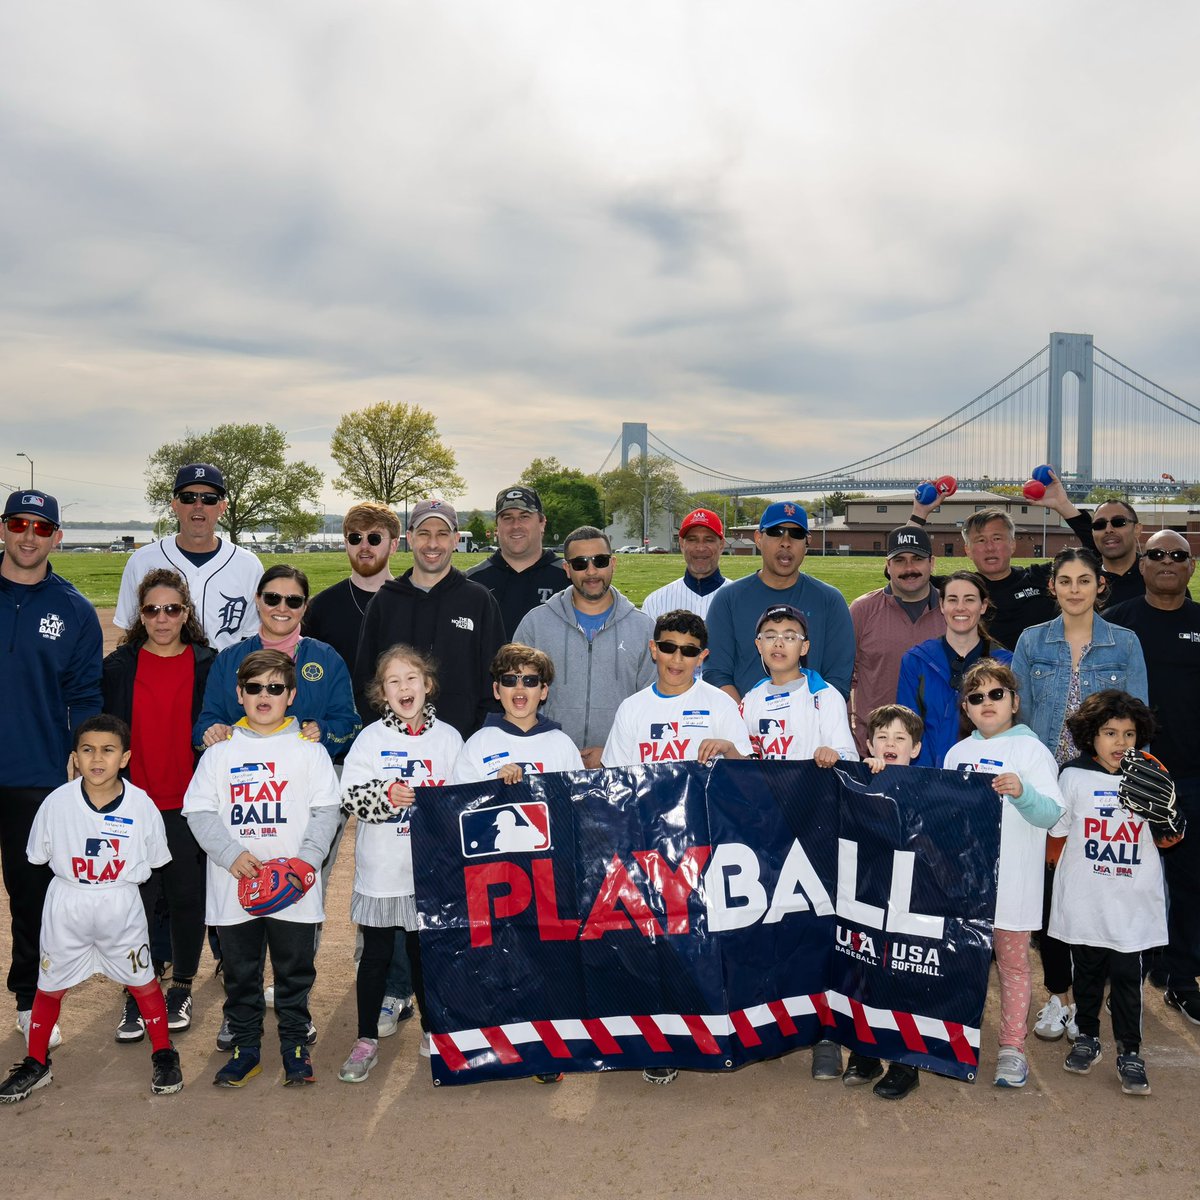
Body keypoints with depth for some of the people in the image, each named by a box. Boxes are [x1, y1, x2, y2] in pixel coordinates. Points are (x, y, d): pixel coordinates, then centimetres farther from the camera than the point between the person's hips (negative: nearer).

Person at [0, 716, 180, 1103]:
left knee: (142, 980, 10)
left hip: (122, 906, -1)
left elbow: (154, 861, 1)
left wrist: (117, 883, -1)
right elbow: (40, 857, 2)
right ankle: (36, 1064, 35)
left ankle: (164, 1055, 28)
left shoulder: (141, 804, -14)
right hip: (66, 907, 1)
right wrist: (75, 881, 3)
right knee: (50, 984, 15)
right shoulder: (57, 802, -13)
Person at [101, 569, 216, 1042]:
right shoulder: (120, 666, 3)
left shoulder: (207, 665, 1)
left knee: (188, 897, 9)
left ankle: (182, 988, 25)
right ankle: (135, 997, 17)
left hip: (189, 806, 0)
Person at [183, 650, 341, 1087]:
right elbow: (198, 810, 0)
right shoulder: (220, 752, 5)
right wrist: (232, 855, -13)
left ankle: (295, 1046, 24)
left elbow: (325, 811, -2)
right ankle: (245, 1047, 27)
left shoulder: (309, 750, 2)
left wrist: (304, 861, -15)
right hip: (234, 887, 1)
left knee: (296, 971, 9)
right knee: (240, 973, 12)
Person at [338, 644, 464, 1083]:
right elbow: (349, 797, -9)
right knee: (375, 955, 8)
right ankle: (367, 1040, 21)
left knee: (427, 950, 13)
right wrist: (388, 794, -23)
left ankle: (432, 1029, 31)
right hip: (381, 869, -1)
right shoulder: (371, 738, -1)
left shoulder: (448, 737, 2)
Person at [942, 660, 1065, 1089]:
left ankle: (1012, 1046, 16)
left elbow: (1051, 813, -14)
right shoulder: (957, 753, 10)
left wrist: (1021, 792, -31)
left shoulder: (1031, 750, -5)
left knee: (1012, 961, 6)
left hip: (1010, 880, -4)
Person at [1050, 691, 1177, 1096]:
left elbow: (1167, 839, 8)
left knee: (1126, 975, 1)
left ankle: (1130, 1053, 14)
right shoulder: (1075, 776, -3)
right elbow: (1056, 830, 5)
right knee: (1087, 971, 13)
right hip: (1085, 899, 0)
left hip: (1132, 902, 0)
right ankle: (1087, 1038, 30)